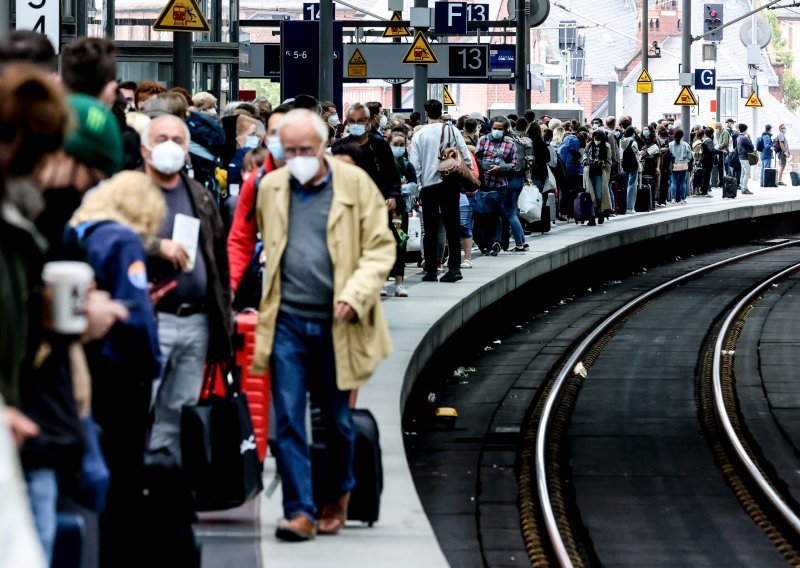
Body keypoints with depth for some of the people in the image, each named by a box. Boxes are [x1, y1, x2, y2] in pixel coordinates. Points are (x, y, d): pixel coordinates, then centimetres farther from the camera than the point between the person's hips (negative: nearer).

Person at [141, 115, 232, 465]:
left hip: (196, 322, 6)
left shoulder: (200, 197, 17)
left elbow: (220, 259, 20)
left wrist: (223, 316, 15)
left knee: (178, 417, 11)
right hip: (149, 320, -6)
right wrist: (157, 246, -24)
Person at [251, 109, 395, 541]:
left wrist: (356, 295, -15)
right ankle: (299, 512, -6)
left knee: (337, 420, 11)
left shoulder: (355, 184, -2)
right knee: (287, 419, -7)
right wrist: (268, 302, 10)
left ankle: (338, 496, 32)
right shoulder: (271, 188, 7)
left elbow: (380, 247, -2)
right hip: (287, 322, 1)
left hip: (336, 324, -1)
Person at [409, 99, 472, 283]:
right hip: (450, 184, 0)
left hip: (428, 185, 0)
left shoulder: (419, 135, -2)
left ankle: (431, 270, 6)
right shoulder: (453, 131, -1)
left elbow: (414, 164, -4)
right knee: (452, 227, 5)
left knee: (431, 229, 6)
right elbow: (466, 158, -1)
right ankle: (454, 266, -4)